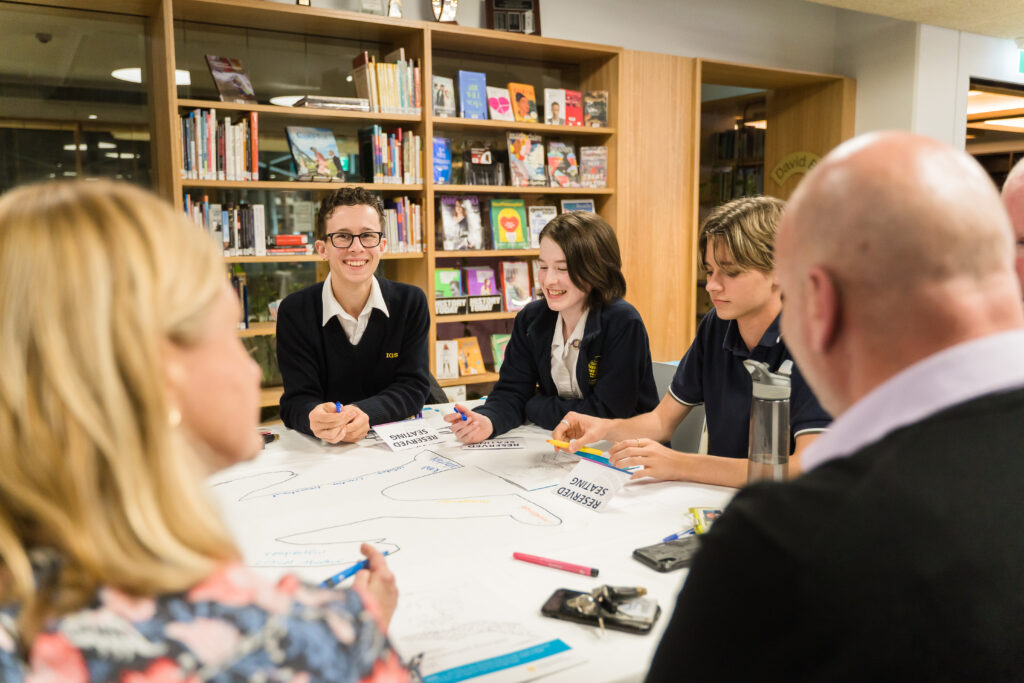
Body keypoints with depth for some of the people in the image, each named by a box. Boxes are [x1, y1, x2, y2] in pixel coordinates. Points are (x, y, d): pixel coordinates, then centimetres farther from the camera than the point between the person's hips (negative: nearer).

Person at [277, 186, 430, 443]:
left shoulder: (411, 303, 0)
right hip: (322, 452, 0)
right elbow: (298, 399, -8)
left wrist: (364, 413, -23)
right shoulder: (294, 312, -4)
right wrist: (314, 418, -32)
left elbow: (413, 387, -3)